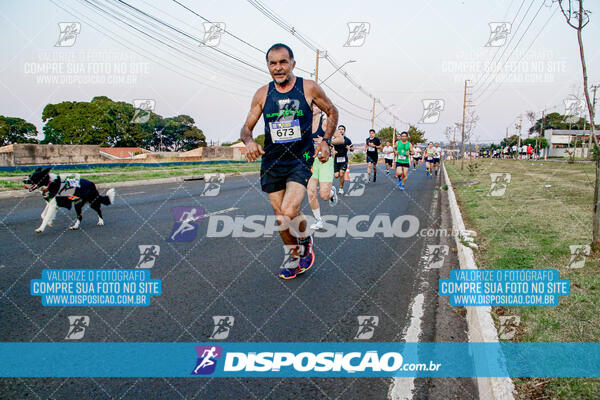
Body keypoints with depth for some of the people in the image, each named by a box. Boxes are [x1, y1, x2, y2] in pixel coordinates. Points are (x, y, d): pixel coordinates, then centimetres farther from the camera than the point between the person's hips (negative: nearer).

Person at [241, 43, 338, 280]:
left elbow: (332, 112, 11)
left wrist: (326, 140, -2)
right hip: (272, 162, 4)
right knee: (280, 216, 9)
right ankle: (294, 255, 34)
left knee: (289, 211, -21)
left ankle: (305, 240, 13)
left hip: (300, 160, -3)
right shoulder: (262, 94, 2)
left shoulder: (309, 88, -4)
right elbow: (246, 127, 6)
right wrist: (249, 141, -17)